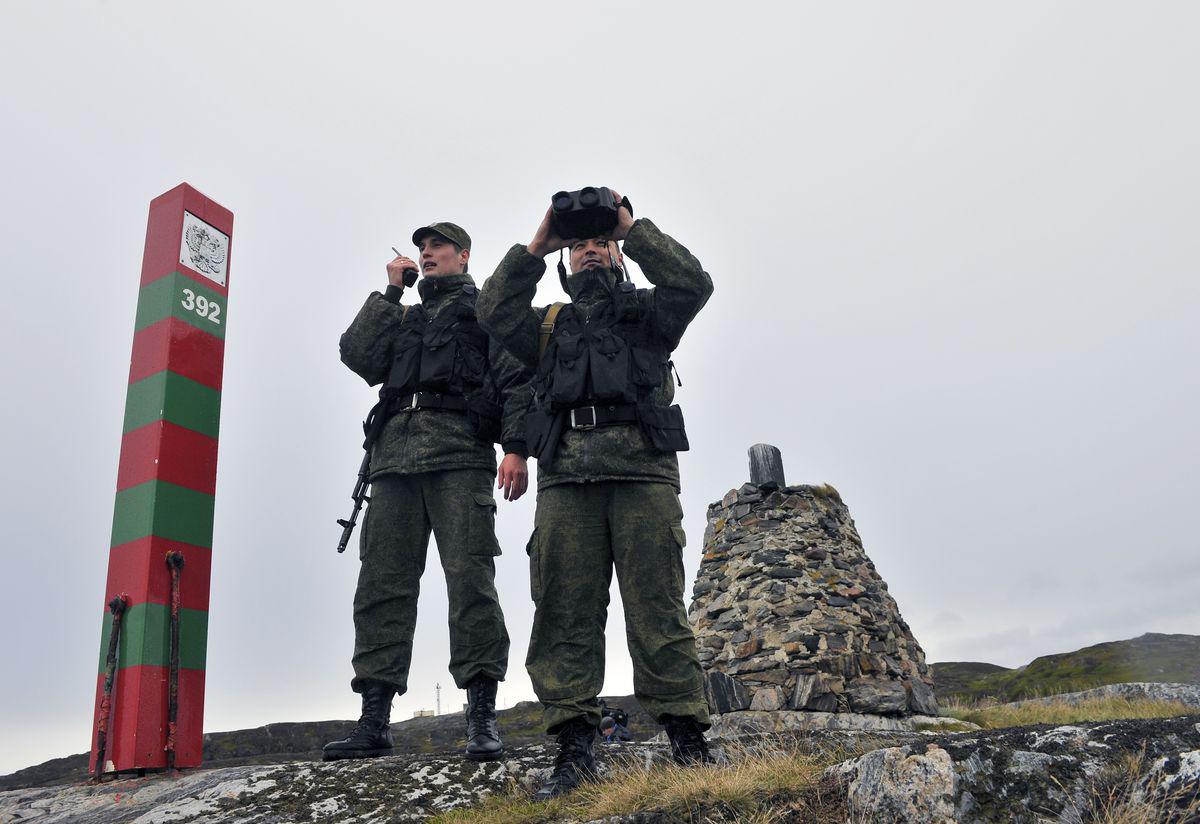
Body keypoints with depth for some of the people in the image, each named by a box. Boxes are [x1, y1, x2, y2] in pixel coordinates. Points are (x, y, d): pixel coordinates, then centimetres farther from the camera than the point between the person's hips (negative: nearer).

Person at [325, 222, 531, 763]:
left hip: (460, 453, -5)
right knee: (382, 582, -3)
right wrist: (390, 292, 15)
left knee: (469, 578, -12)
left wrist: (516, 446, -12)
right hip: (395, 455, 5)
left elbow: (516, 379, 3)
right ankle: (374, 722, -1)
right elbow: (359, 357, 14)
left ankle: (482, 719, -10)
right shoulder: (404, 318, 32)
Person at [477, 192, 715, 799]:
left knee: (657, 609, -5)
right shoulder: (549, 325, 27)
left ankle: (688, 740, 0)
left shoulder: (646, 314, 22)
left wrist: (632, 228, 7)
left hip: (643, 475, -2)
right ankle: (575, 745, 2)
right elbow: (494, 312, 10)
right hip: (565, 480, 2)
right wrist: (536, 248, 9)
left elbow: (693, 283, 4)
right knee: (565, 613, -3)